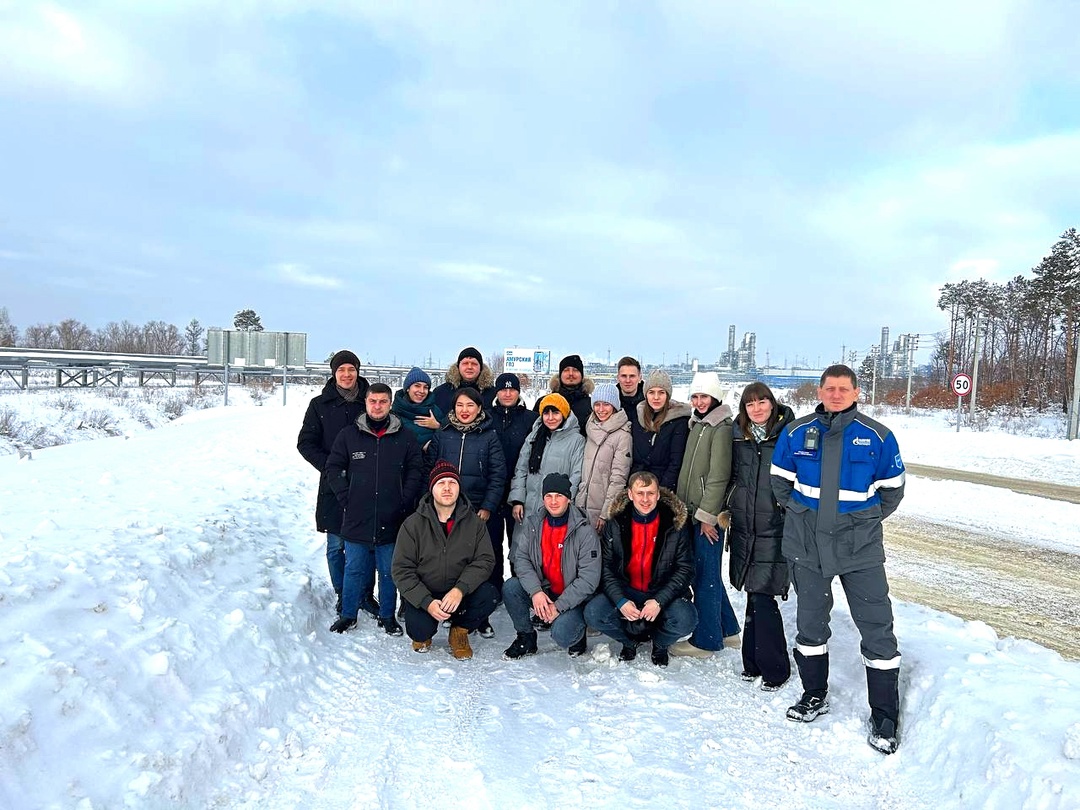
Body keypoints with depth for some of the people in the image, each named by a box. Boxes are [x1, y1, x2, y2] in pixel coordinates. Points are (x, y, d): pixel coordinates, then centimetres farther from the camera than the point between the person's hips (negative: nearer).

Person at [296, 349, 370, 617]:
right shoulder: (320, 405, 3)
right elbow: (305, 443, 3)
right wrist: (330, 467, -9)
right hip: (334, 486, 0)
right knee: (336, 544, 6)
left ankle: (366, 593, 21)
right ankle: (342, 595, 21)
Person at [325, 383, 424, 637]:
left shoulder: (405, 438, 3)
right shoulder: (349, 435, 4)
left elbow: (416, 471, 3)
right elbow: (334, 468, 6)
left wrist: (404, 502, -5)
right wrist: (346, 498, -2)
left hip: (391, 521, 0)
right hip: (357, 519, 0)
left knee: (389, 571, 10)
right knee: (354, 570, 10)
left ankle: (387, 616, 24)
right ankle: (348, 614, 26)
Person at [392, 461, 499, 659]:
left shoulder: (474, 522, -3)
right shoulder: (413, 524, -7)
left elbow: (485, 560, -9)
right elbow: (401, 569, -8)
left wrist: (460, 589, -27)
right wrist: (427, 602, -21)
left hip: (460, 594, 1)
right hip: (422, 595, -1)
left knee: (488, 595, -27)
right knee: (420, 630, -27)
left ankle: (459, 630, 5)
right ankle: (423, 634, 15)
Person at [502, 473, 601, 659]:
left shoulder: (584, 531, -14)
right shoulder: (532, 524, -1)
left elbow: (589, 579, -16)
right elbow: (521, 558, -7)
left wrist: (559, 606, -20)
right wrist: (535, 591, -23)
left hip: (572, 598, -4)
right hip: (542, 591, 4)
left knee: (561, 635, -29)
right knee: (511, 587, -22)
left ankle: (577, 632, 10)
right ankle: (526, 638, 1)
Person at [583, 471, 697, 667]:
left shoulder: (676, 524, -6)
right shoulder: (615, 525, -3)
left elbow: (685, 568, -7)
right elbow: (605, 567, -4)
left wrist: (660, 601, -19)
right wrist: (620, 601, -20)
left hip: (663, 592, -1)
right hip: (624, 590, 1)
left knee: (686, 619, -30)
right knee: (593, 614, -25)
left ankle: (659, 644, 9)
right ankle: (630, 641, 10)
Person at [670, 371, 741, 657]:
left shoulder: (721, 428, -12)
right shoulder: (697, 424, 15)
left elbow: (718, 476, -16)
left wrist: (708, 514, -16)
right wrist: (682, 504, 16)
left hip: (709, 513, -9)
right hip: (693, 510, 9)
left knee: (705, 573, -2)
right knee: (704, 571, 16)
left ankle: (705, 640, 8)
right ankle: (727, 631, 29)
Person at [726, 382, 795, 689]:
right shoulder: (739, 438, 9)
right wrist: (729, 510, 16)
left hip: (775, 528, -5)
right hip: (745, 526, 5)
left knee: (762, 597, -6)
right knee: (754, 595, 11)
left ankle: (775, 669, 9)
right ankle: (754, 662, 24)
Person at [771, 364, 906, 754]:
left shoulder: (877, 436, -5)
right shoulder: (795, 432, -2)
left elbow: (892, 490, 6)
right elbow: (780, 480, 10)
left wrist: (864, 520, 8)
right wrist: (801, 515, 10)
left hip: (860, 547, -2)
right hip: (806, 545, 2)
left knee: (877, 627, -1)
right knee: (810, 622, 14)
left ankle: (884, 717, 16)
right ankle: (815, 695, 34)